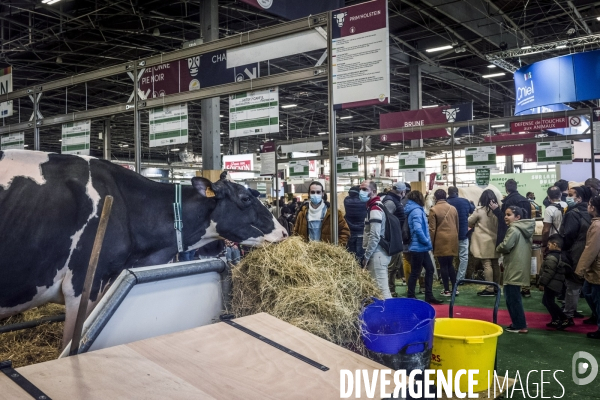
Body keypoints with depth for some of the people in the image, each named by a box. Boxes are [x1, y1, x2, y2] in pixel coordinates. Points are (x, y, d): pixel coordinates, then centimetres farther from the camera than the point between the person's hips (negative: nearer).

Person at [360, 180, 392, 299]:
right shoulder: (375, 206, 16)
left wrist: (366, 256, -14)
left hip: (377, 254, -10)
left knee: (381, 287, -9)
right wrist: (368, 255, 18)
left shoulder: (374, 209, -15)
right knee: (382, 287, 14)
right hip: (378, 253, 10)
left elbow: (375, 237, -22)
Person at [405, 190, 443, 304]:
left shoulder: (415, 210, 13)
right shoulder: (416, 210, -17)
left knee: (430, 269, 13)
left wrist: (426, 242, 12)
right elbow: (418, 229, -29)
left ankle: (429, 296, 18)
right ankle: (410, 298, 9)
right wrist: (427, 241, -16)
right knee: (415, 273, -1)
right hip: (419, 247, -10)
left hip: (421, 247, 10)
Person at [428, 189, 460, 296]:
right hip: (452, 240, 5)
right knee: (450, 264, 15)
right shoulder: (453, 209, 8)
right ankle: (454, 288, 15)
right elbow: (457, 226, 14)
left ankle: (447, 290, 5)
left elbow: (432, 229, -8)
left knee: (443, 265, 2)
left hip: (441, 241, -5)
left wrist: (431, 243, 0)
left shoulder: (433, 210, -7)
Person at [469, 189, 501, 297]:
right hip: (495, 240, 5)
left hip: (484, 242, -5)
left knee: (487, 264, -4)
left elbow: (469, 222, 0)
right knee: (495, 264, 13)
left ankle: (489, 289, -4)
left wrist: (476, 225, 20)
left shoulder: (480, 210, -11)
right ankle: (496, 287, 20)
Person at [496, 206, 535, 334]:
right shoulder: (524, 229, 14)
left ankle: (520, 326, 3)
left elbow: (506, 246, -25)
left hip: (514, 269, -10)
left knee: (512, 298, -3)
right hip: (519, 268, 10)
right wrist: (504, 250, 13)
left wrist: (498, 248, -1)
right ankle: (518, 323, 24)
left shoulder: (514, 229, -16)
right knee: (513, 297, 18)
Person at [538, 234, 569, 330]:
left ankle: (565, 319, -4)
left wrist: (542, 283, -14)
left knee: (550, 302, -4)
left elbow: (548, 272, -23)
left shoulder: (552, 257, -20)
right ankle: (555, 320, 20)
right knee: (546, 301, 19)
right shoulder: (561, 256, 13)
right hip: (557, 284, 11)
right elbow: (561, 271, 21)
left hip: (551, 284, -11)